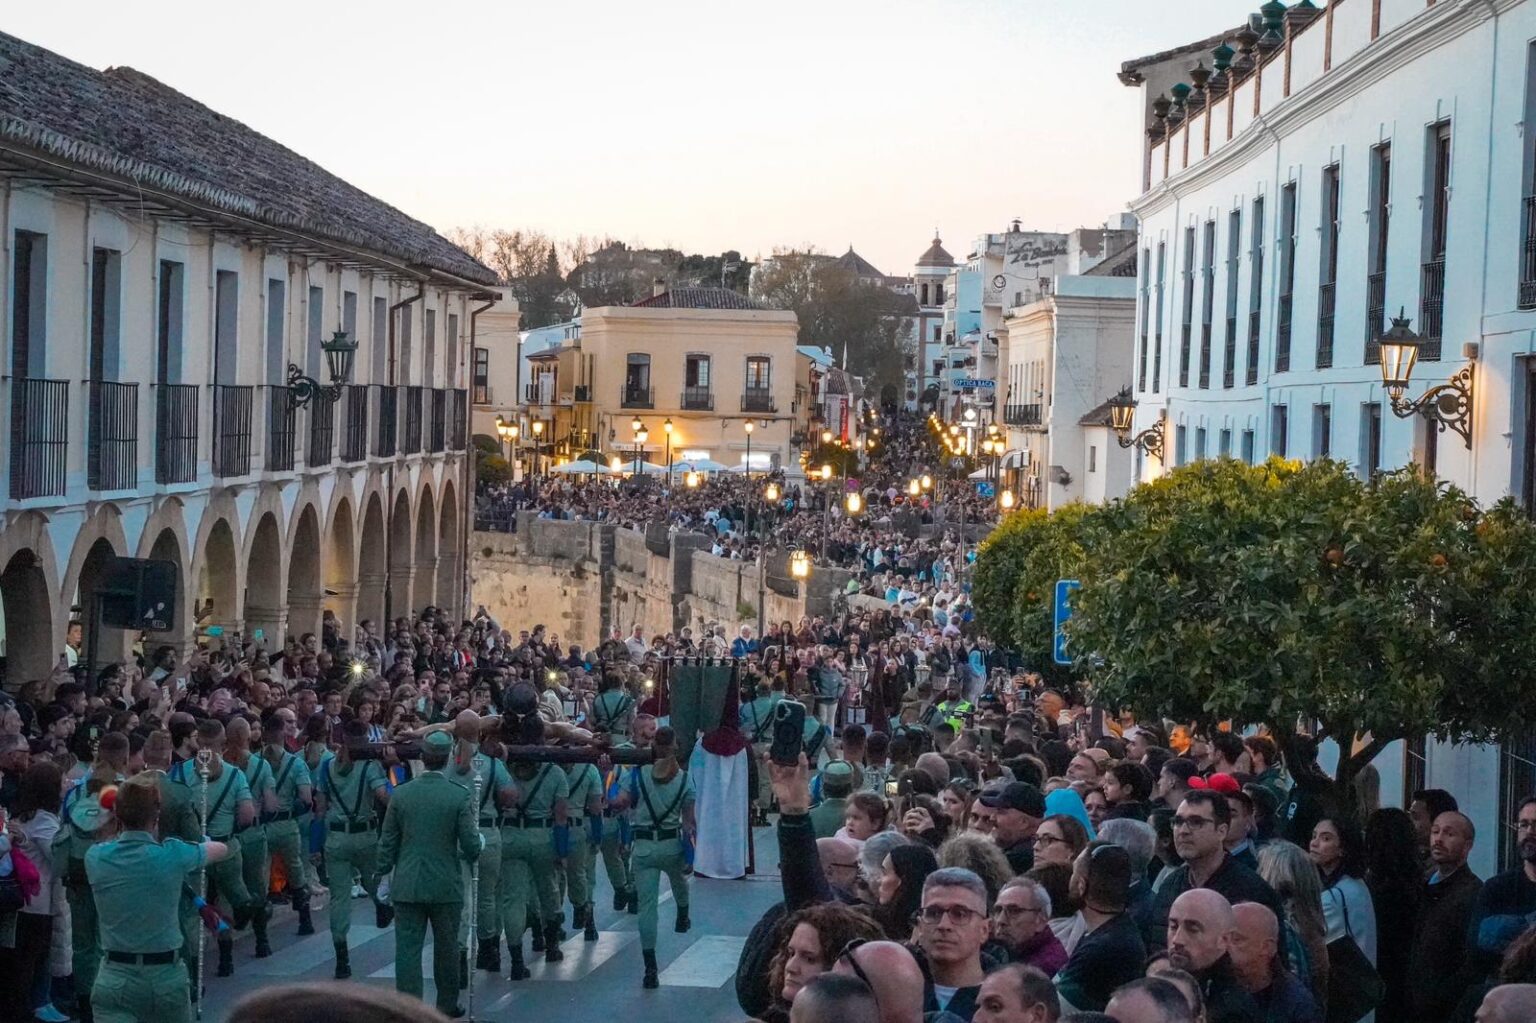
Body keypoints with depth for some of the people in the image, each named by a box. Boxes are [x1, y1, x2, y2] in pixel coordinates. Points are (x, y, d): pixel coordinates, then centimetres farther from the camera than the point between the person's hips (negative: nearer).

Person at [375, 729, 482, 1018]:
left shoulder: (400, 794, -3)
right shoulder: (458, 796, -9)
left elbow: (388, 844, 2)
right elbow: (471, 845, -8)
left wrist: (384, 876, 13)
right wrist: (478, 842, 14)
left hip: (407, 885, 1)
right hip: (446, 885, -1)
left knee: (408, 949, 1)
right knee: (446, 949, 15)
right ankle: (447, 1005, 26)